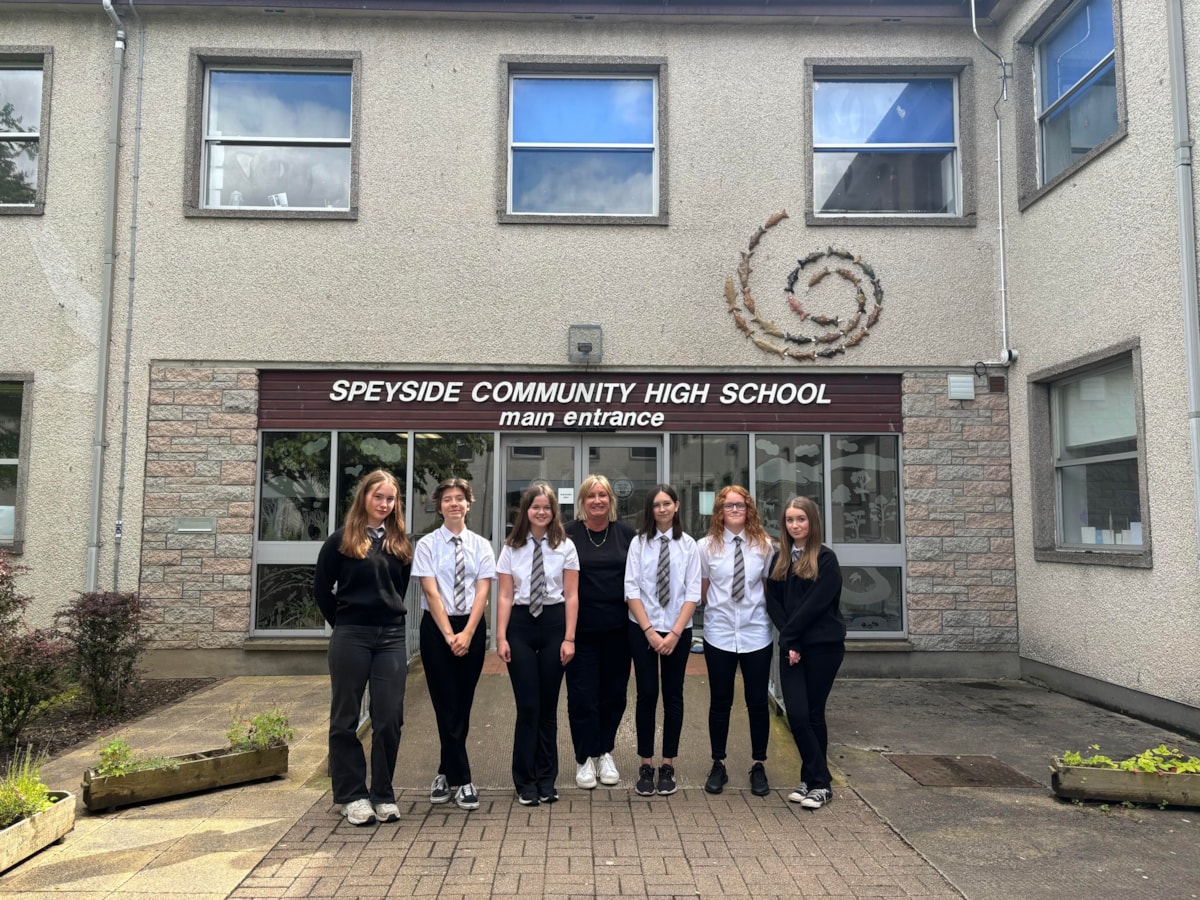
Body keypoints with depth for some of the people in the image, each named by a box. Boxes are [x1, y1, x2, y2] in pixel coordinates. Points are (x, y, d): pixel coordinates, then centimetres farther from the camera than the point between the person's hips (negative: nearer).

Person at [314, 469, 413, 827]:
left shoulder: (401, 543, 9)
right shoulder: (341, 540, -2)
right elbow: (321, 588, 3)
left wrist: (389, 619, 8)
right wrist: (343, 623, 6)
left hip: (391, 638, 3)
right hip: (351, 638, -3)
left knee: (389, 718, 3)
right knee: (345, 718, 5)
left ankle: (383, 795, 16)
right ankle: (353, 795, 17)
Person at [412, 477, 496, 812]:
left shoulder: (481, 545, 4)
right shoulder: (427, 544, -2)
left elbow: (482, 591, -2)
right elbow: (431, 592, -9)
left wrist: (467, 633, -12)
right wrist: (449, 635, -14)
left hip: (472, 628, 2)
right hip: (437, 627, -2)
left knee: (463, 705, 8)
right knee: (447, 705, -1)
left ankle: (446, 773, 23)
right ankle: (462, 780, 7)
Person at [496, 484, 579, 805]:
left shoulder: (565, 547, 0)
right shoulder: (511, 549, 2)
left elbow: (571, 596, 0)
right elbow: (505, 596, 1)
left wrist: (569, 638, -6)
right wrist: (501, 637, -5)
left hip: (553, 622, 0)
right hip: (521, 624, 0)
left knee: (548, 706, 9)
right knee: (527, 706, 0)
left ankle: (546, 780, 23)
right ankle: (525, 782, 15)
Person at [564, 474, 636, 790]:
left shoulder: (626, 534, 3)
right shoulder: (569, 534, -3)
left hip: (617, 629, 2)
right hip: (581, 629, -2)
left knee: (614, 693, 11)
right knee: (582, 695, 3)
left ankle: (605, 753, 29)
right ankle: (585, 758, 19)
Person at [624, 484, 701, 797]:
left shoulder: (688, 545, 0)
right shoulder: (639, 543, -2)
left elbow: (692, 594, -3)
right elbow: (631, 590, -5)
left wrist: (674, 633, -11)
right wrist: (650, 631, -12)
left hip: (678, 632, 1)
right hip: (642, 630, 0)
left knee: (673, 696, 7)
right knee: (646, 694, 3)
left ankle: (668, 765, 19)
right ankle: (646, 765, 14)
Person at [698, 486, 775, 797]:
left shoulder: (763, 545, -3)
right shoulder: (707, 546, -3)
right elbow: (703, 590, 7)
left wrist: (756, 609, 7)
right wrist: (719, 610, 10)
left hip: (756, 633, 0)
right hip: (719, 634, 0)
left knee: (758, 701, 8)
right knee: (720, 701, 9)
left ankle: (758, 766, 23)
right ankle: (718, 765, 23)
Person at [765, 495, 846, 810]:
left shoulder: (826, 559, -6)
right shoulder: (779, 560, 10)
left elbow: (814, 604, -13)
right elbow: (773, 603, 4)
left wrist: (790, 635, -11)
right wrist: (788, 641, -8)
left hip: (823, 645, -4)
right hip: (791, 647, 4)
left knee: (813, 714, 2)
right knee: (796, 715, -2)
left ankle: (817, 783, 15)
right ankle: (815, 780, 11)